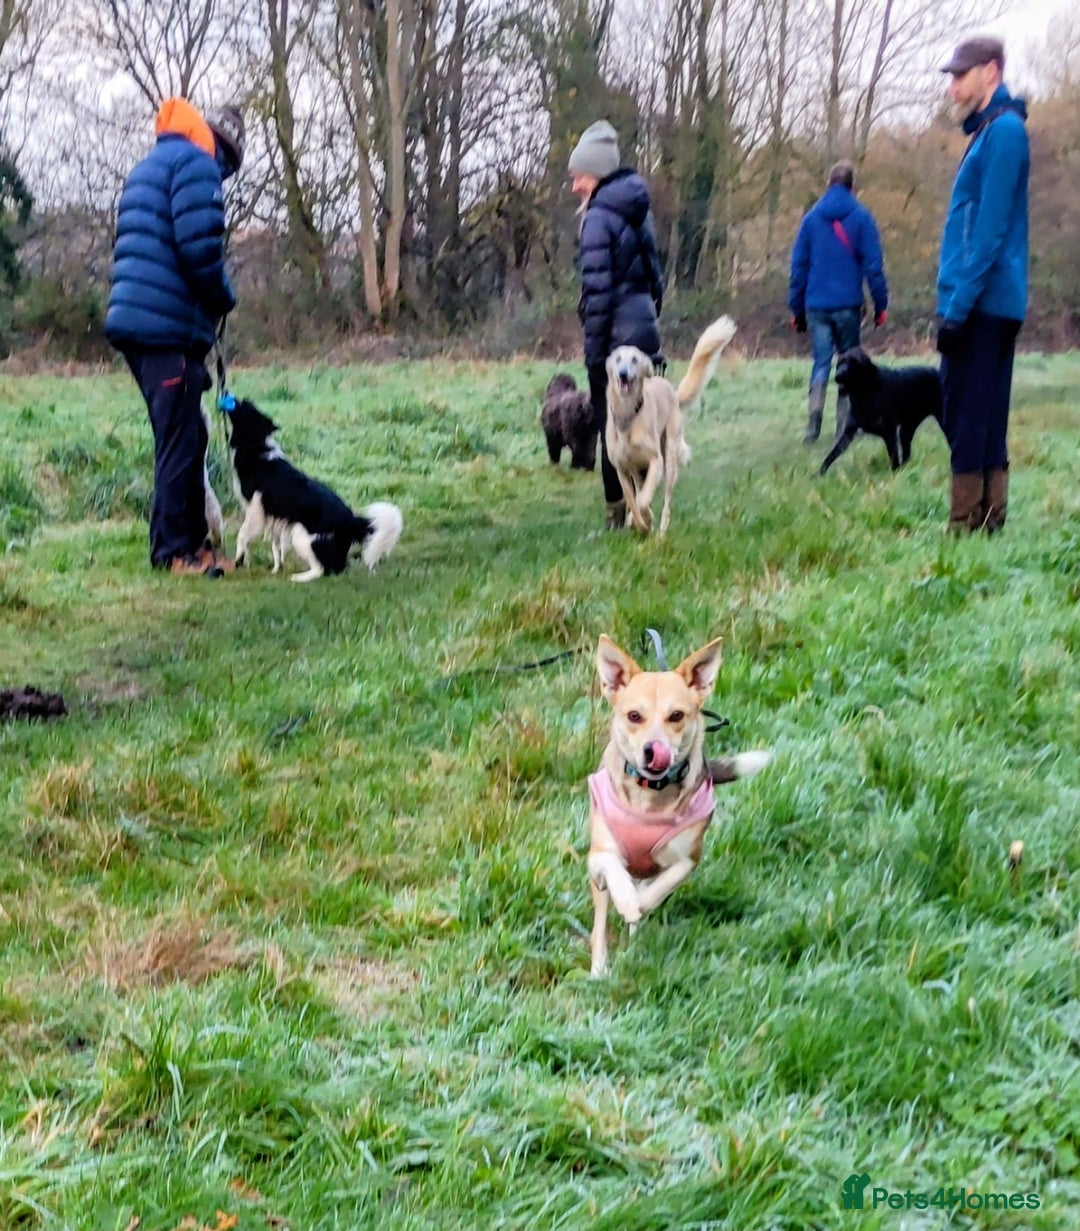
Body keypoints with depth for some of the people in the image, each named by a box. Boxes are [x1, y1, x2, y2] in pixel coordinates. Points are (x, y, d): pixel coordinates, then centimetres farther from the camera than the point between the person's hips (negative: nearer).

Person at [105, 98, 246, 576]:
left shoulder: (149, 167, 25)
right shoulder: (196, 163, -6)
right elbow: (199, 246, -18)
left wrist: (210, 299, 20)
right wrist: (224, 298, -1)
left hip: (138, 322, 9)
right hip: (169, 326, -9)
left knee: (187, 437, 15)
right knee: (180, 440, -5)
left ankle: (191, 540, 20)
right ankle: (174, 551, -2)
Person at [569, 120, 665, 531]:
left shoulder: (598, 218, -12)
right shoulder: (638, 212, 14)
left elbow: (597, 289, -16)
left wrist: (593, 349, -13)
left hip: (616, 335, -8)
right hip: (645, 327, 8)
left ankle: (618, 513, 4)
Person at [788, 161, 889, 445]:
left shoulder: (811, 218, 6)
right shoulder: (861, 217, -2)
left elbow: (798, 265, 6)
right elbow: (873, 264, -5)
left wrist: (796, 307, 10)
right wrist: (880, 304, 0)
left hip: (816, 305, 2)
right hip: (848, 305, -2)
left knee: (821, 364, 4)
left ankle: (813, 426, -13)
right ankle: (844, 427, 8)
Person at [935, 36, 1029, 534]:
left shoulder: (1004, 130, -11)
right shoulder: (989, 131, 19)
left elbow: (989, 231, -18)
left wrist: (958, 304, -19)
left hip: (982, 303, -10)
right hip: (988, 304, 10)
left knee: (967, 416, -7)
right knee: (983, 417, 10)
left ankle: (967, 526, -4)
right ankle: (988, 519, 14)